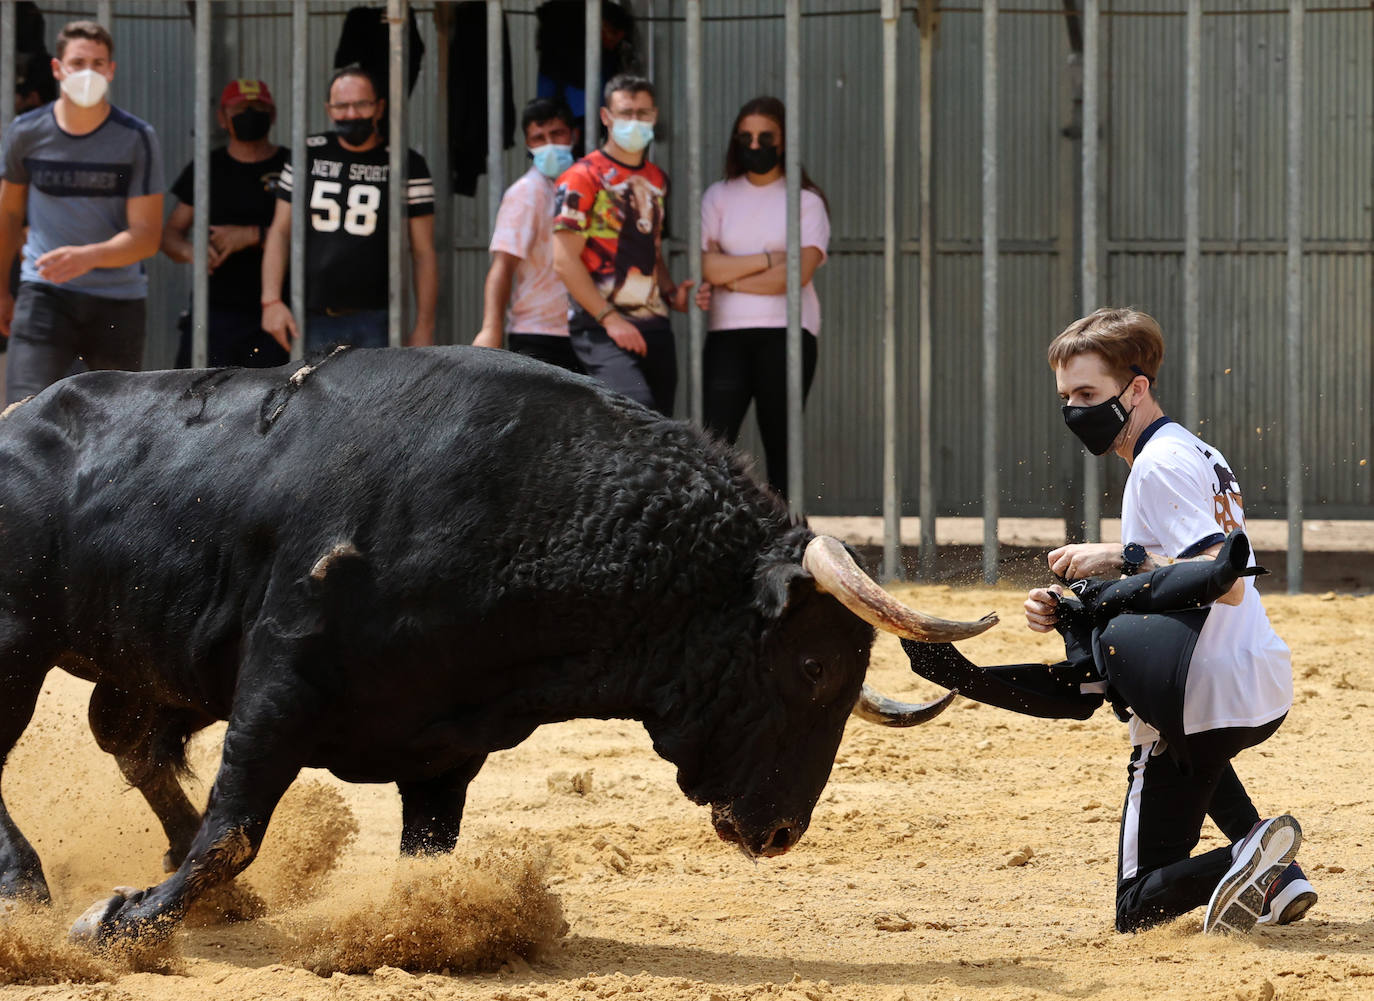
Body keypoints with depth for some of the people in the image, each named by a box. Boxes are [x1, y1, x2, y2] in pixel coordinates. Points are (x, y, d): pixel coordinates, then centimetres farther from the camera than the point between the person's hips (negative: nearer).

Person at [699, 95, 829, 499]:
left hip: (787, 333, -1)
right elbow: (706, 267, -1)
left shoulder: (806, 201, 6)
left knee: (781, 447, -1)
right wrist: (767, 260, -5)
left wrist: (732, 279, -3)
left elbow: (798, 273, -8)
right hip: (727, 333, 2)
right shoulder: (719, 197, 12)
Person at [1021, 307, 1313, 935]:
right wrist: (1068, 612, 7)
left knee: (1139, 910, -1)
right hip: (1266, 692, 9)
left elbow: (1225, 581, -24)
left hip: (1204, 697, -9)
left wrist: (1122, 558, -20)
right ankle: (1276, 877, 20)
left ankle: (1246, 857, -28)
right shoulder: (1199, 452, 18)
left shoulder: (1159, 466, -13)